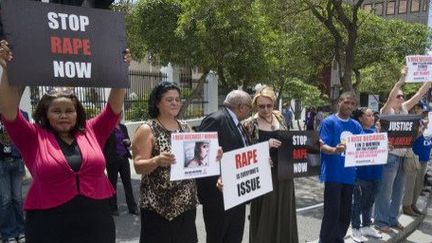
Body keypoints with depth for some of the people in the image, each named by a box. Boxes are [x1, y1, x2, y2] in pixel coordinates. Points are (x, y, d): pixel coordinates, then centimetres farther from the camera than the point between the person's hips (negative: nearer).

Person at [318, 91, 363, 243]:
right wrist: (335, 150, -35)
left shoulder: (356, 125, 10)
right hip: (333, 174, -6)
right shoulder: (329, 122, -7)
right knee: (332, 213, -3)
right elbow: (323, 147, -14)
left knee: (346, 213, 15)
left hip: (349, 174, 6)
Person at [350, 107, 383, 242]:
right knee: (358, 202, 4)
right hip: (362, 173, -7)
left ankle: (367, 226, 32)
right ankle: (356, 229, 15)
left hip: (375, 172, 7)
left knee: (369, 202, 18)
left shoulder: (375, 132, 11)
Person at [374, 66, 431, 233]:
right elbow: (390, 98, -24)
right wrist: (401, 80, -29)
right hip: (390, 156, -7)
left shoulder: (404, 109, 11)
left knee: (398, 191, 14)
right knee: (385, 191, -1)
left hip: (402, 156, 7)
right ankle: (381, 221, 9)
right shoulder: (386, 111, -6)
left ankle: (393, 219, 25)